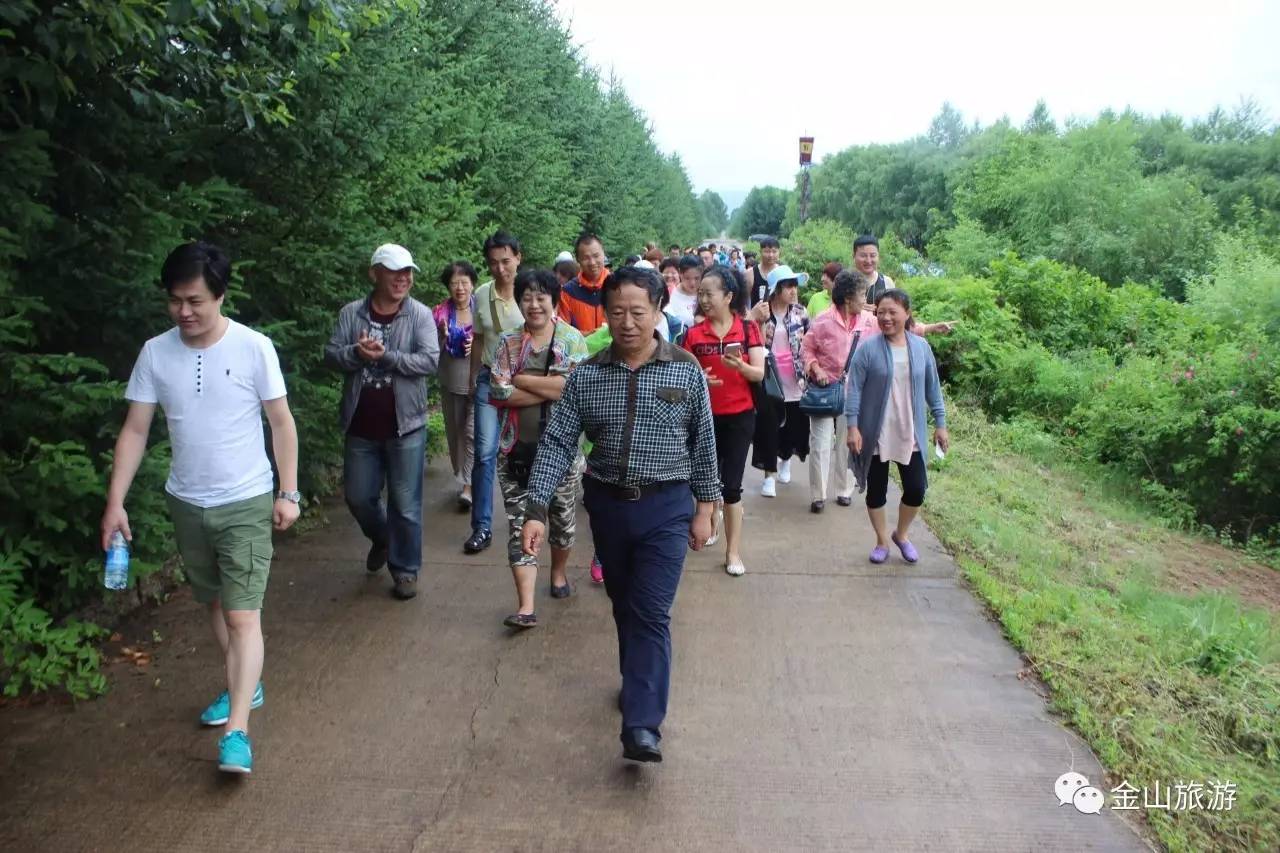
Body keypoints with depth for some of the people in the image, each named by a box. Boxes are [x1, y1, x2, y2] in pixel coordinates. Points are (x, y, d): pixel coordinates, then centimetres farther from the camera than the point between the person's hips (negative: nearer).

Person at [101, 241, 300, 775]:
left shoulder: (254, 348, -13)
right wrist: (115, 502, -5)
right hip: (187, 504, 5)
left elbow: (281, 422, -5)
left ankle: (236, 730, -8)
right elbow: (135, 431, 0)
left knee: (242, 614, -9)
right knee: (215, 603, 19)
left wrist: (288, 493, -7)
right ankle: (243, 685, 38)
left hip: (246, 503, -4)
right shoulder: (155, 353, -4)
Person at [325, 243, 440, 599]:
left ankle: (405, 569, 20)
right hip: (360, 427, 3)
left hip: (405, 425, -3)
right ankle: (380, 539, 44)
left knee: (405, 504, 4)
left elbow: (430, 360, -14)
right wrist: (357, 353, -22)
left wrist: (385, 356, -23)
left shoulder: (420, 314, -4)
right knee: (358, 496, 14)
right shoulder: (351, 313, 3)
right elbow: (331, 355, -2)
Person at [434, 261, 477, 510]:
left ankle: (468, 486, -7)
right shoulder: (441, 312, 0)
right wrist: (442, 337, -15)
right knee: (455, 432, 13)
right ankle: (462, 478, 29)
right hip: (451, 384, 3)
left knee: (473, 433, -10)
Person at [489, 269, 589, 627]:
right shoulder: (508, 343, 4)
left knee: (563, 517, 13)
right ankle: (526, 607, -3)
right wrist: (551, 388, -14)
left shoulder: (573, 339, -2)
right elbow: (499, 393, -8)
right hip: (518, 447, 1)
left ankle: (558, 572, 41)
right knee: (521, 524, -3)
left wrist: (521, 379, -13)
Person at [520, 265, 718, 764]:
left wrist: (704, 508, 1)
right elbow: (557, 443, -6)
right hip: (607, 503, 3)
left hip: (666, 506, -3)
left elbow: (703, 444, 1)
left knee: (651, 613, -8)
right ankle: (639, 684, 39)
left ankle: (642, 725, -8)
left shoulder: (686, 371, -5)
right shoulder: (586, 376, -3)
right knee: (623, 606, 17)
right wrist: (537, 510, -14)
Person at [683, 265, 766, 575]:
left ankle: (733, 550, 7)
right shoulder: (694, 333, -1)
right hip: (704, 416, 2)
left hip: (740, 416, -1)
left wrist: (740, 366, -26)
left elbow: (759, 373, -7)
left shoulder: (748, 328, -4)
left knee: (731, 484, -1)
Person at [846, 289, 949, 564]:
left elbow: (933, 388, 8)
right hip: (875, 435, -2)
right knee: (876, 490, 8)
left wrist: (940, 423, 9)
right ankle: (882, 541, 28)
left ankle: (901, 534, 32)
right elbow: (854, 390, -9)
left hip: (911, 435, 3)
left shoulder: (921, 347, 1)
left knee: (916, 489, 5)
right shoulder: (868, 349, -9)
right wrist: (853, 426, -14)